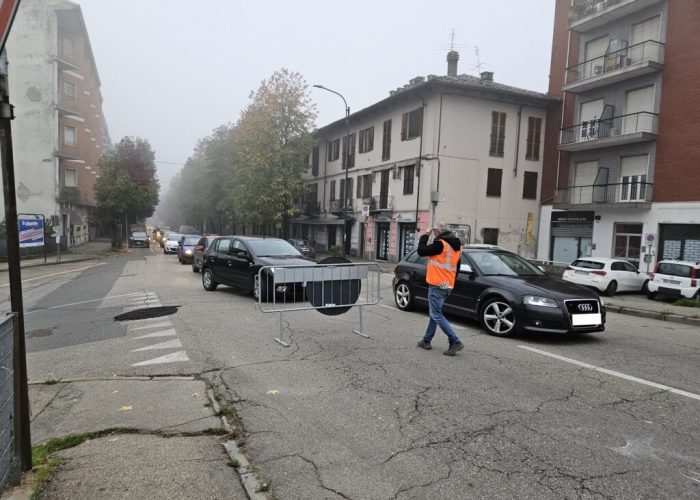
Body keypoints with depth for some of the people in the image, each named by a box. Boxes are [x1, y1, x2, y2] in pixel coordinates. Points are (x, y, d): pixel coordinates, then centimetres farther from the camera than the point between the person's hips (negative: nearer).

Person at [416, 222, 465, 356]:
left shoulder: (440, 244, -16)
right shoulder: (456, 246, 13)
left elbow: (421, 251, -14)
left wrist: (425, 236, -1)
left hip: (437, 285, -9)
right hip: (448, 285, 9)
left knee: (437, 315, -5)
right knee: (435, 313, 17)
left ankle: (455, 341, -10)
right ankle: (426, 340, 25)